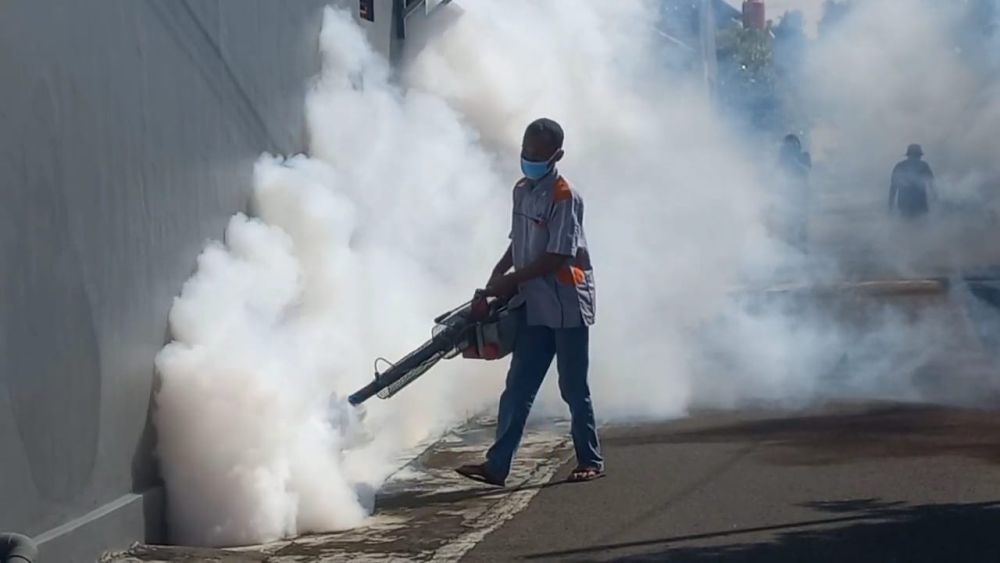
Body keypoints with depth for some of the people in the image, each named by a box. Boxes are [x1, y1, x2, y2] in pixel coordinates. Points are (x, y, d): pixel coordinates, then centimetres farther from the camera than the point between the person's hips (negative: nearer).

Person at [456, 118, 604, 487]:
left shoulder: (565, 198, -13)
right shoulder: (521, 191, 11)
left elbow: (556, 258, -17)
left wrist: (510, 281, -14)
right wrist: (499, 271, 6)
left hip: (567, 305, -7)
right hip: (534, 307, 7)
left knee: (573, 388, 2)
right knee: (517, 388, 3)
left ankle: (591, 461, 16)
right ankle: (497, 465, 1)